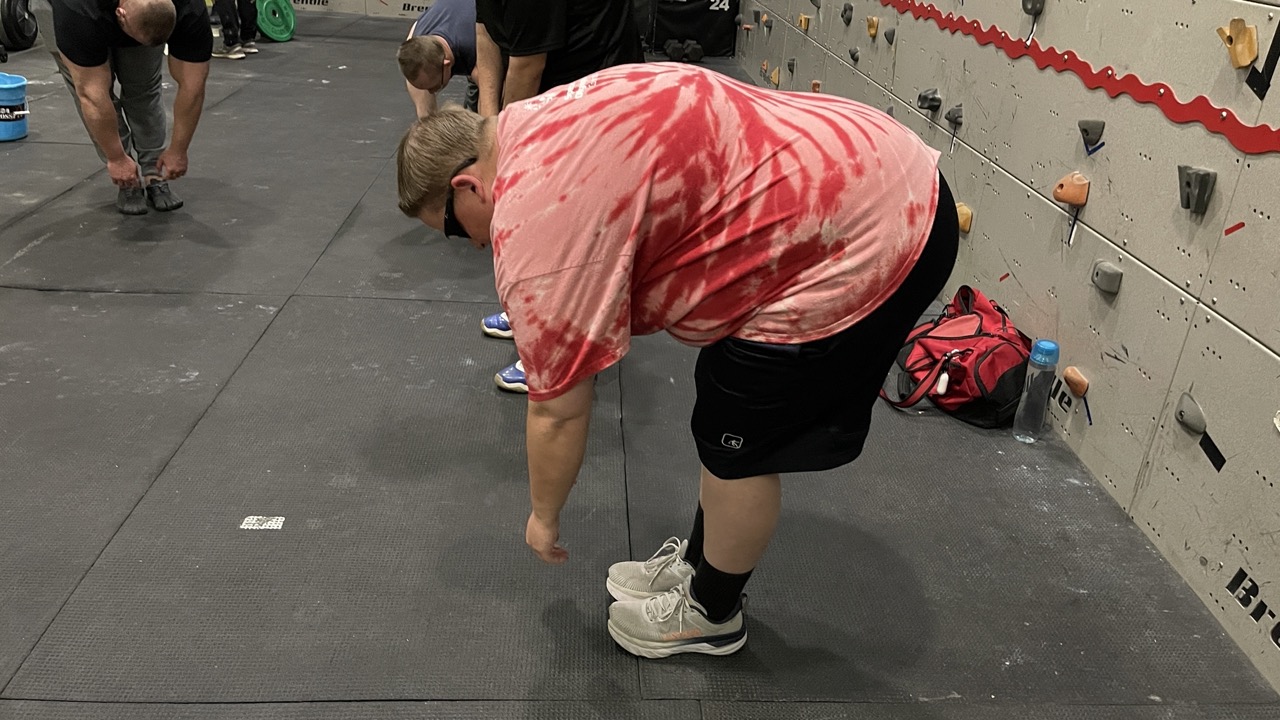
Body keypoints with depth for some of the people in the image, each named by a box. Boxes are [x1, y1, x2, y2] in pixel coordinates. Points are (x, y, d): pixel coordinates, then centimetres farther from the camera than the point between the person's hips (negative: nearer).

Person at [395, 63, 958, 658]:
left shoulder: (537, 225, -18)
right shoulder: (538, 122, 10)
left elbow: (559, 412, -9)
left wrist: (543, 516, 9)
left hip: (856, 250, -10)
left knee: (736, 443, 6)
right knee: (726, 407, 21)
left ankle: (713, 614, 30)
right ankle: (698, 564, 40)